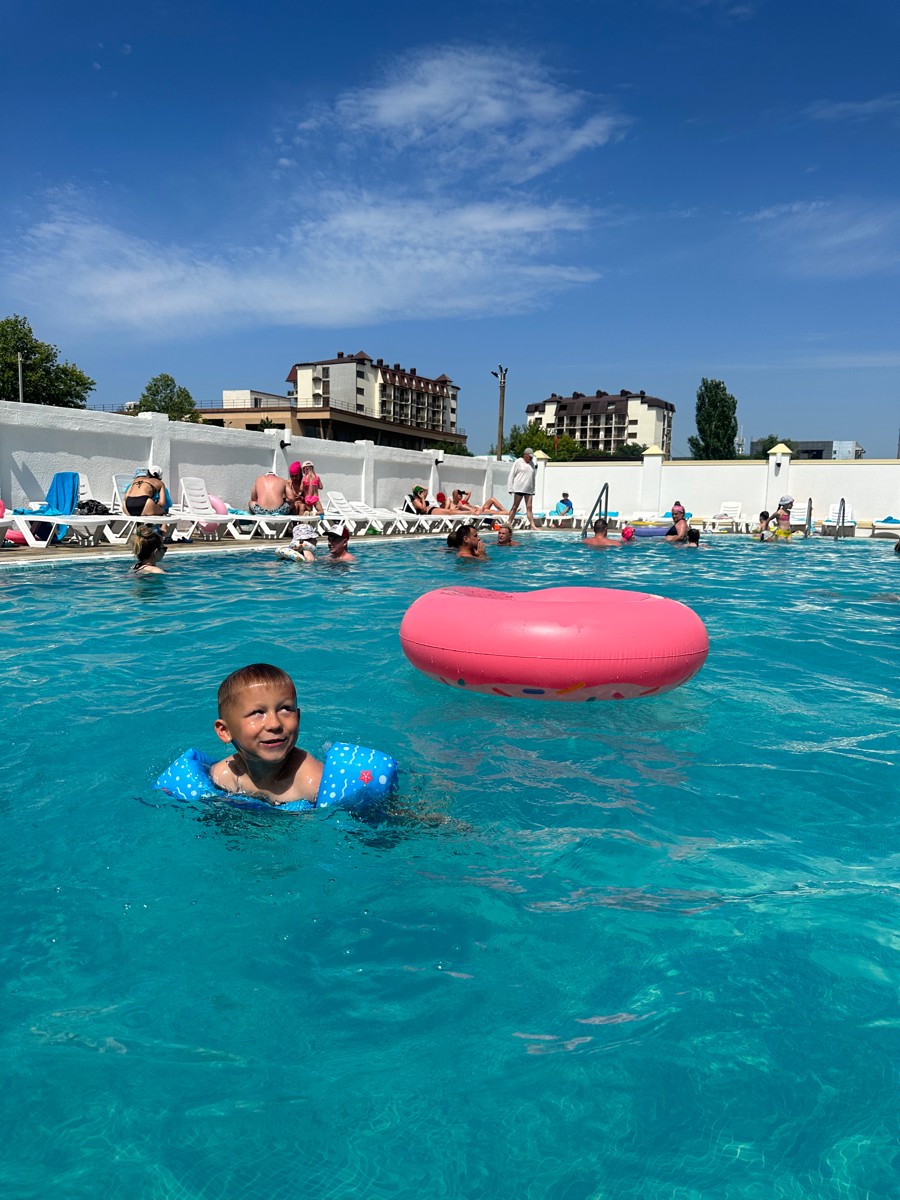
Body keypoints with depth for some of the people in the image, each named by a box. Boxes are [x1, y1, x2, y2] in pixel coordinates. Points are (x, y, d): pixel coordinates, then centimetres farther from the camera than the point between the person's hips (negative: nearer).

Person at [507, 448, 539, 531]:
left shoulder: (532, 463, 16)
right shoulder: (518, 462, 0)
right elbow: (511, 475, -2)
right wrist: (510, 488, -6)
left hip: (529, 489, 5)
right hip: (519, 488, -5)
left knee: (529, 507, 1)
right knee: (515, 507, -3)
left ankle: (532, 525, -2)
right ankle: (509, 523, 1)